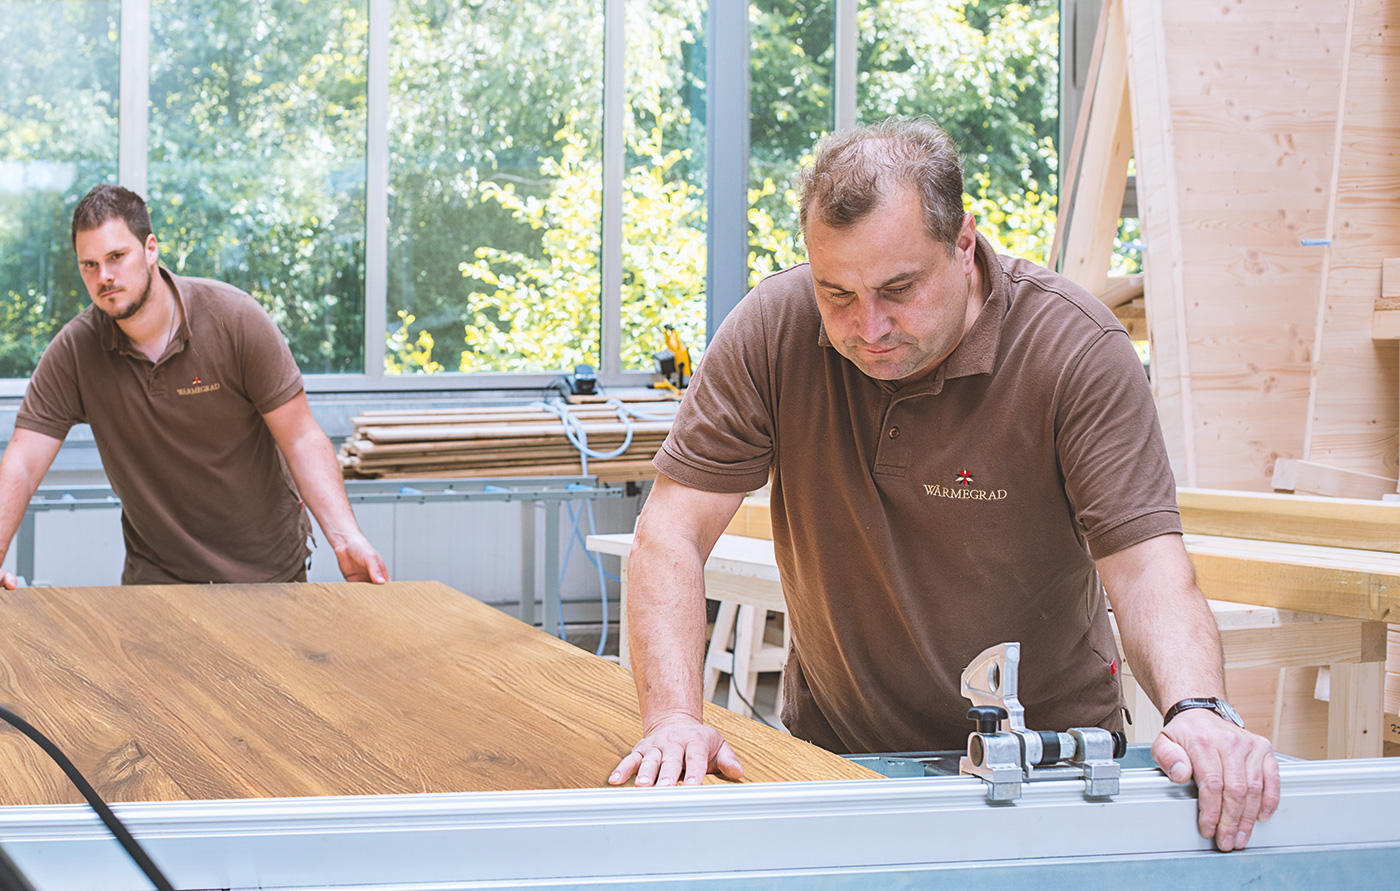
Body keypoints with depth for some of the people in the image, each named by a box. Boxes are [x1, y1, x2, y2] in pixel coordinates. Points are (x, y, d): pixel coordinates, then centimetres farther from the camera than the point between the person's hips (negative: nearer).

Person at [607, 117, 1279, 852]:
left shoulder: (1079, 352, -17)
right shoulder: (772, 331, -13)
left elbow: (1146, 569, -22)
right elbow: (674, 531, -13)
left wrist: (1198, 709, -43)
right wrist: (672, 716, -28)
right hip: (836, 744, 2)